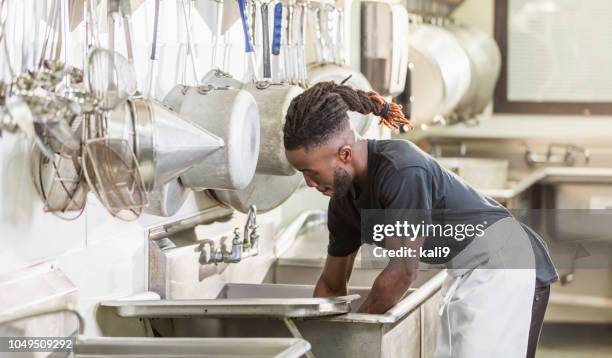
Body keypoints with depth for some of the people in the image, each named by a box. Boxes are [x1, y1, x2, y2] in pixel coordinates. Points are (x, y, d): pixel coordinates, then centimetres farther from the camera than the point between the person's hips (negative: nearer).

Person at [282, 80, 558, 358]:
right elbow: (331, 284, 13)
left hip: (502, 265, -9)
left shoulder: (402, 171, -28)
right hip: (465, 273, 9)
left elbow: (403, 271, -25)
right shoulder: (344, 202, 0)